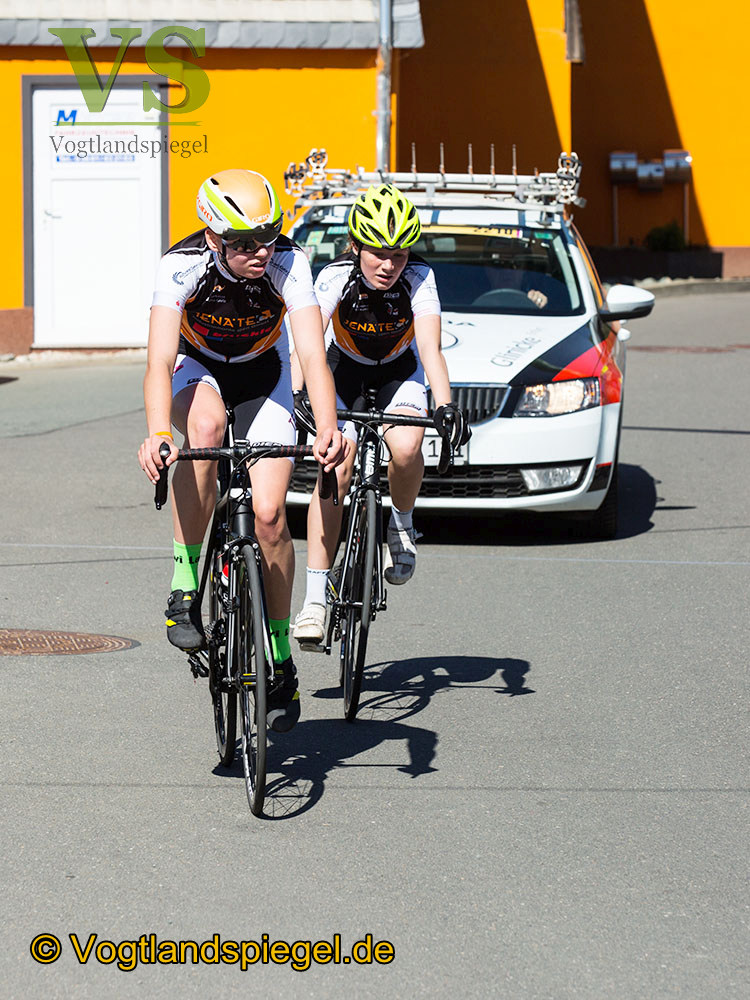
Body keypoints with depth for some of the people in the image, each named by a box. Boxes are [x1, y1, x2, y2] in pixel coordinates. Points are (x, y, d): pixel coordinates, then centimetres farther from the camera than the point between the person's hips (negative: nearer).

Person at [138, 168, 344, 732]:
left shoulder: (288, 264, -29)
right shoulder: (181, 267, -31)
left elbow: (313, 353, -36)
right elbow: (160, 361, -40)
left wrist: (327, 428, -53)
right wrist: (157, 435, -58)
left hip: (264, 378, 1)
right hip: (198, 369, -1)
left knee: (270, 514, -13)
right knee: (206, 426, -37)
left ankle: (281, 659, 6)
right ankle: (184, 590, -26)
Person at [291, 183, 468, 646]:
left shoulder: (418, 278, -26)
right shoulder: (336, 277, -27)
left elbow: (430, 348, -37)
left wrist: (445, 405, -53)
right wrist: (297, 398, -56)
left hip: (400, 373, 0)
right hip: (346, 370, 0)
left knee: (405, 449, -31)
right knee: (336, 465, -23)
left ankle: (402, 523, 2)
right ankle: (315, 597, -21)